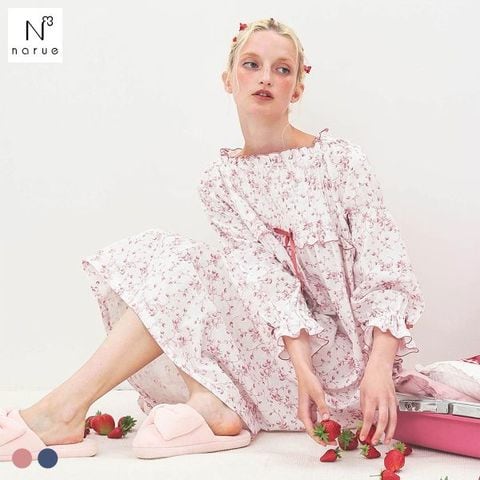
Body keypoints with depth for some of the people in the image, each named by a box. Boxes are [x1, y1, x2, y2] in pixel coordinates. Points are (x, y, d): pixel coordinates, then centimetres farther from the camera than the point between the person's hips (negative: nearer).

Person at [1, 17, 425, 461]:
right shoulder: (220, 181, 3)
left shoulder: (340, 159, -5)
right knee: (158, 254, -10)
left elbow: (386, 271, -11)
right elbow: (263, 275, -11)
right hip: (275, 348, 4)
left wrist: (379, 367, -26)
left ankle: (66, 408, -22)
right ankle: (209, 399, -24)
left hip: (339, 350, -4)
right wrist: (300, 365, -25)